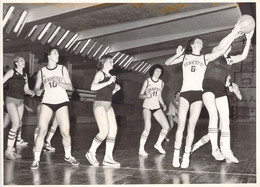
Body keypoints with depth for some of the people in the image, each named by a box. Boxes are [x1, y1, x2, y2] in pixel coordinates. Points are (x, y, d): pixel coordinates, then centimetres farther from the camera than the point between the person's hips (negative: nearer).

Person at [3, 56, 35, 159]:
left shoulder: (25, 75, 12)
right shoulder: (12, 72, -4)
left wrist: (34, 93, -2)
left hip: (20, 101, 6)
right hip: (11, 100, -6)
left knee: (19, 124, 4)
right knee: (16, 124, -15)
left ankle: (14, 146, 14)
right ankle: (8, 150, -8)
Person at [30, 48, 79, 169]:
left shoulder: (62, 69, 6)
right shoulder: (41, 71, 7)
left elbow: (70, 86, 4)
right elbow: (36, 88, 11)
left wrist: (59, 82, -13)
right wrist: (38, 91, -12)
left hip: (61, 101, 0)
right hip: (47, 102, 0)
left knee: (65, 132, -3)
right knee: (42, 131, -11)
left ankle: (68, 156, 20)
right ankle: (36, 160, 0)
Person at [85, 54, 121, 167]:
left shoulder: (110, 76, 17)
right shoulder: (100, 73, -4)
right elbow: (93, 87, -22)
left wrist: (116, 89, 11)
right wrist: (108, 82, -21)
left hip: (108, 105, 8)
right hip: (100, 104, -8)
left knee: (113, 130, -1)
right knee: (104, 131, -15)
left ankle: (108, 158, 4)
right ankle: (91, 153, 5)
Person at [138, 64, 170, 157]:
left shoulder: (161, 83, 9)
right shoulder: (147, 81, -4)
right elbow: (140, 96, -3)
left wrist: (163, 104, 4)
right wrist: (146, 95, -24)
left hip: (157, 107, 5)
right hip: (147, 107, -5)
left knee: (166, 127, -5)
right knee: (148, 127, -23)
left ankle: (158, 144, 17)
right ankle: (141, 149, -10)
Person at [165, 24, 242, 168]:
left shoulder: (205, 58, 14)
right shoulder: (184, 56, 14)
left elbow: (222, 51, 1)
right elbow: (167, 63, 9)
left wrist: (233, 35, -5)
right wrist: (177, 55, -7)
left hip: (198, 94, 1)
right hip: (185, 92, -1)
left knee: (191, 127, -2)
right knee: (181, 125, -8)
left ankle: (186, 156, 3)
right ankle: (176, 155, -1)